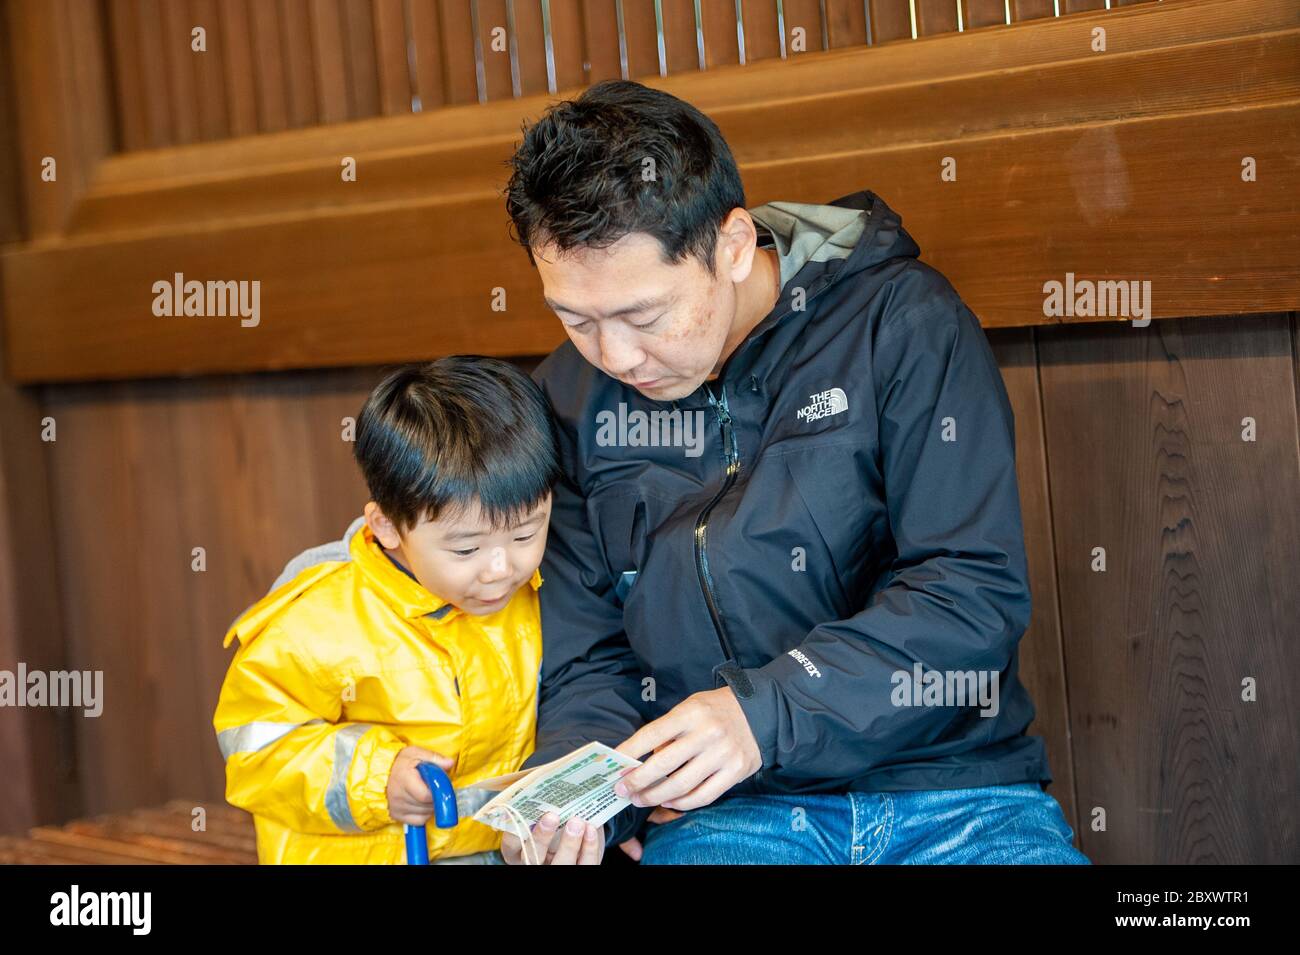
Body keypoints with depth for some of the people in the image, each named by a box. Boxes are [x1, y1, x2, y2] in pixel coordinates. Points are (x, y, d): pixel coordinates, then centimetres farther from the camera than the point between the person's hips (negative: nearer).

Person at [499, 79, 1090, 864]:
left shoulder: (901, 325, -3)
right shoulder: (571, 401, 8)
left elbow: (976, 589, -9)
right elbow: (586, 660, 12)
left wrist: (765, 713, -20)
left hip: (952, 790, 0)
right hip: (724, 812, 1)